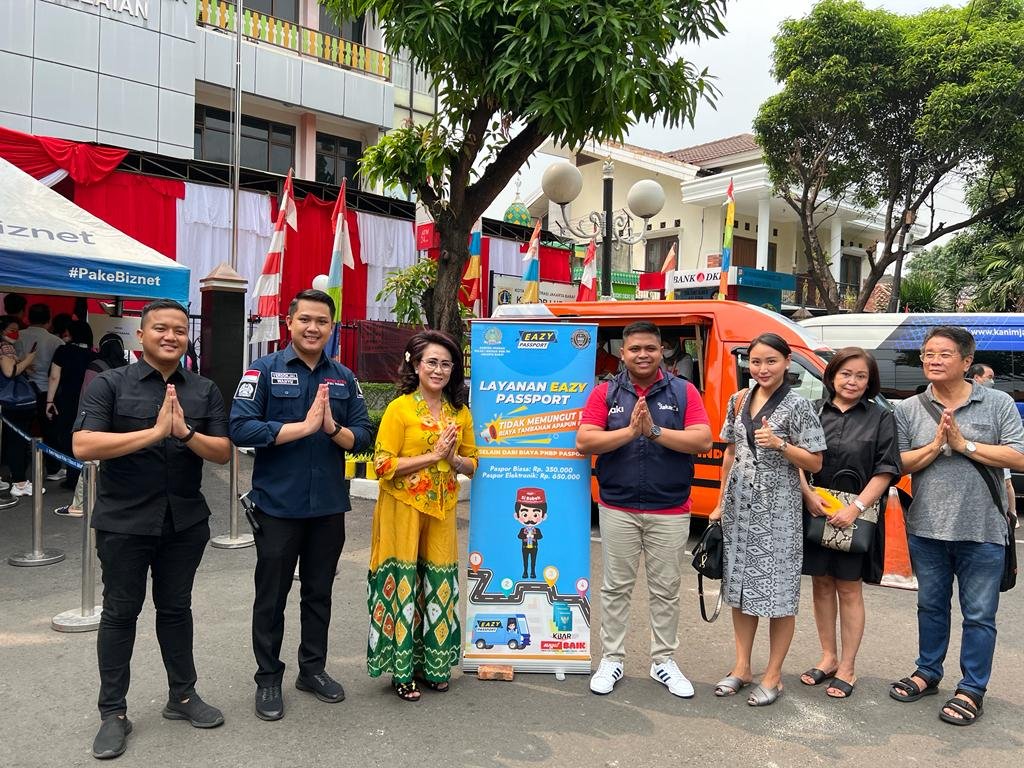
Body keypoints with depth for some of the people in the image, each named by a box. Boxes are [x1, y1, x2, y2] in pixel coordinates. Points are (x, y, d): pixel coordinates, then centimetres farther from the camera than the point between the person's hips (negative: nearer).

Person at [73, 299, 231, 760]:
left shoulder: (205, 391, 4)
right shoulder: (109, 385, -5)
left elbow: (223, 453, -2)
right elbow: (83, 446, -17)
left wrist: (186, 432, -20)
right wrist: (153, 432, -24)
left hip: (186, 522, 3)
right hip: (124, 522, -2)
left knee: (176, 608, 15)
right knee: (120, 613, 8)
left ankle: (182, 696, 29)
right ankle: (113, 713, 22)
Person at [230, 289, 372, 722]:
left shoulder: (344, 378, 6)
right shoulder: (265, 370, -6)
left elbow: (362, 438, 2)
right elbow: (241, 428, -18)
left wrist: (333, 427, -18)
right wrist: (305, 426, -21)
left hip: (329, 505, 4)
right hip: (277, 504, -4)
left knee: (319, 593, 16)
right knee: (271, 597, 10)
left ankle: (313, 669, 33)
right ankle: (268, 679, 26)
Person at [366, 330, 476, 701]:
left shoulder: (460, 413, 9)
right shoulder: (399, 408, -6)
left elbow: (472, 463, 14)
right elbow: (383, 465, -12)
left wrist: (454, 459, -8)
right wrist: (433, 455, -17)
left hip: (442, 510, 4)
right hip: (403, 509, -4)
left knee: (439, 585, 7)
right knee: (403, 584, 1)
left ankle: (433, 664, 23)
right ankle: (402, 670, 15)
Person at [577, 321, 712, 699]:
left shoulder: (684, 392, 1)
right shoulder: (605, 393, 1)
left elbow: (703, 441, -10)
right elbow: (583, 442, -8)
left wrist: (655, 430, -18)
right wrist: (630, 431, -19)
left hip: (670, 512, 0)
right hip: (617, 509, 0)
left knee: (666, 590, 11)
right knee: (616, 588, 10)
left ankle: (664, 661, 26)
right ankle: (612, 660, 23)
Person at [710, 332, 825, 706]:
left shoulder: (797, 405, -7)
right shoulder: (739, 400, 8)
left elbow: (815, 463, -6)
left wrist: (779, 443, -21)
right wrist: (722, 502, 14)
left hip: (777, 508, -5)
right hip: (739, 505, 5)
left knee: (778, 590, 1)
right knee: (740, 585, 11)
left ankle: (773, 676, 14)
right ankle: (741, 667, 24)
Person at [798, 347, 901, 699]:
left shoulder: (880, 419, 0)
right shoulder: (814, 414, 5)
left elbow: (885, 471, -6)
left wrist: (856, 507, -15)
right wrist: (808, 495, -10)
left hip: (857, 517, -2)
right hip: (815, 512, 3)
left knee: (849, 589, 6)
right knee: (822, 584, 12)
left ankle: (847, 669, 17)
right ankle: (828, 657, 27)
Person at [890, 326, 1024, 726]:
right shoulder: (909, 410, 2)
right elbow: (898, 465, -1)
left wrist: (964, 444, -15)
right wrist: (935, 446, -15)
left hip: (982, 530, -2)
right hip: (926, 528, 3)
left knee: (979, 614, 6)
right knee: (931, 605, 17)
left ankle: (972, 689, 20)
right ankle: (928, 672, 33)